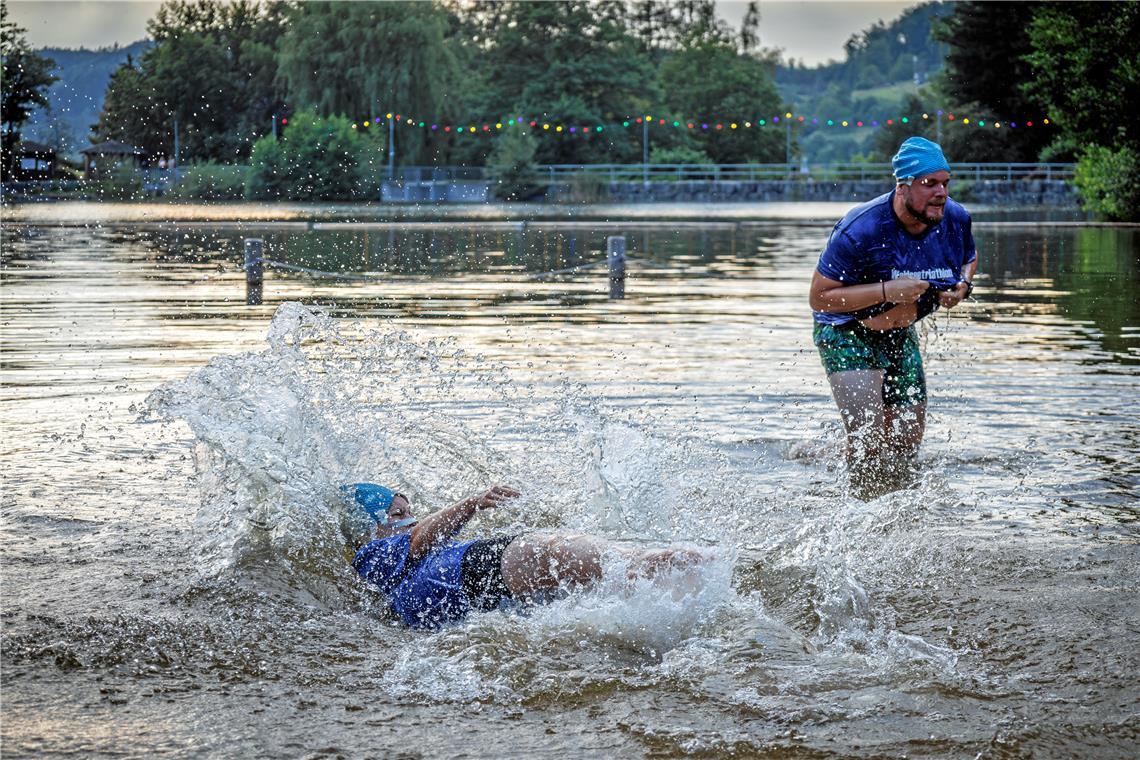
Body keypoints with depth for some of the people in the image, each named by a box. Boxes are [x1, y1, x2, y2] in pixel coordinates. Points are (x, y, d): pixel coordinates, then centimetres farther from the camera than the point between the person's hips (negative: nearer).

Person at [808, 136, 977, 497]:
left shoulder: (955, 219, -10)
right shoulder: (860, 230, -29)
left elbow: (969, 258, 15)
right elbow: (819, 297, -25)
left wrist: (962, 286, -9)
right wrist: (887, 291, -33)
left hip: (901, 333, 6)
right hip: (846, 333, -6)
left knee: (907, 440, 11)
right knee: (868, 441, -20)